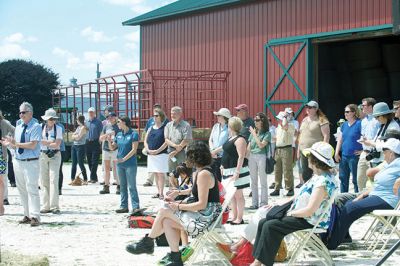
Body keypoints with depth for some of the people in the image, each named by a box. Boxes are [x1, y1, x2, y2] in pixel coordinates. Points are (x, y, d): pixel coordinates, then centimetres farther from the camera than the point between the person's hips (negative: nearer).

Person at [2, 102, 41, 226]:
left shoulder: (36, 127, -8)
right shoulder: (18, 127, 14)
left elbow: (32, 145, -17)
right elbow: (15, 145, 17)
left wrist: (16, 143, -19)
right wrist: (10, 144, -5)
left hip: (31, 163, -7)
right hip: (18, 161, 7)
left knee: (32, 189, -10)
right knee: (22, 190, 10)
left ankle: (35, 217, -8)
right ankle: (27, 215, 18)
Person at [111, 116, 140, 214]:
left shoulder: (133, 134, -9)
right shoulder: (119, 134, 11)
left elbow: (134, 150, -14)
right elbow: (113, 147, 17)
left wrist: (124, 159, -19)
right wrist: (109, 141, -3)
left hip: (130, 164, -7)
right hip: (120, 164, 7)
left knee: (132, 186, -6)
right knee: (122, 186, 11)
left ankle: (135, 206, -3)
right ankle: (124, 206, 18)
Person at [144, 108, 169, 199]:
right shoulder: (150, 128, 14)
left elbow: (166, 142, -11)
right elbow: (145, 141, 13)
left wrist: (158, 150, -15)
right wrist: (148, 150, -4)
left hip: (161, 154, -6)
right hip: (151, 154, 6)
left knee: (160, 174, -8)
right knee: (156, 174, 9)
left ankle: (161, 193, -9)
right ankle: (158, 192, 14)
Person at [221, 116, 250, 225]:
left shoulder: (239, 139, -16)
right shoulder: (230, 138, 14)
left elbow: (241, 157, -21)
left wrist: (237, 172, -25)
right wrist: (223, 166, 20)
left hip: (236, 170, -10)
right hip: (228, 170, 10)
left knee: (238, 195, -5)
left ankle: (239, 218, -1)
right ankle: (234, 216, 22)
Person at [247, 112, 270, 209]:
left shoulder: (267, 133, -5)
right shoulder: (253, 132, 9)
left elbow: (261, 145, -16)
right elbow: (249, 147, 11)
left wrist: (254, 134, -13)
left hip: (261, 156, -5)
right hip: (252, 157, 5)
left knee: (263, 181, 2)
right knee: (253, 181, 9)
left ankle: (263, 203, 6)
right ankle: (254, 203, 16)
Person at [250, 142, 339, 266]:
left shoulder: (323, 182, -24)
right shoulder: (318, 176, 9)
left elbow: (309, 210, -27)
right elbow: (301, 197, 17)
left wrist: (289, 213, -13)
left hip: (310, 222, -11)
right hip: (302, 217, 11)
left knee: (270, 226, -20)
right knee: (263, 222, 4)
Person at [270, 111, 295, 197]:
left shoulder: (290, 126, -8)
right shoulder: (278, 126, 17)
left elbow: (284, 126, -32)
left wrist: (285, 118, -19)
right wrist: (275, 150, 18)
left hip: (286, 149, -7)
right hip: (278, 150, 7)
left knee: (287, 171, -6)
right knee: (277, 171, 8)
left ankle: (290, 189, 1)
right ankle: (277, 189, 13)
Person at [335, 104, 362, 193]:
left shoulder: (359, 124, -11)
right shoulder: (344, 125, 11)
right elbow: (340, 139, 16)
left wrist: (363, 151, -15)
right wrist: (337, 153, 10)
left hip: (354, 157, -7)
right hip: (343, 156, 7)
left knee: (356, 180, 0)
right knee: (343, 178, 14)